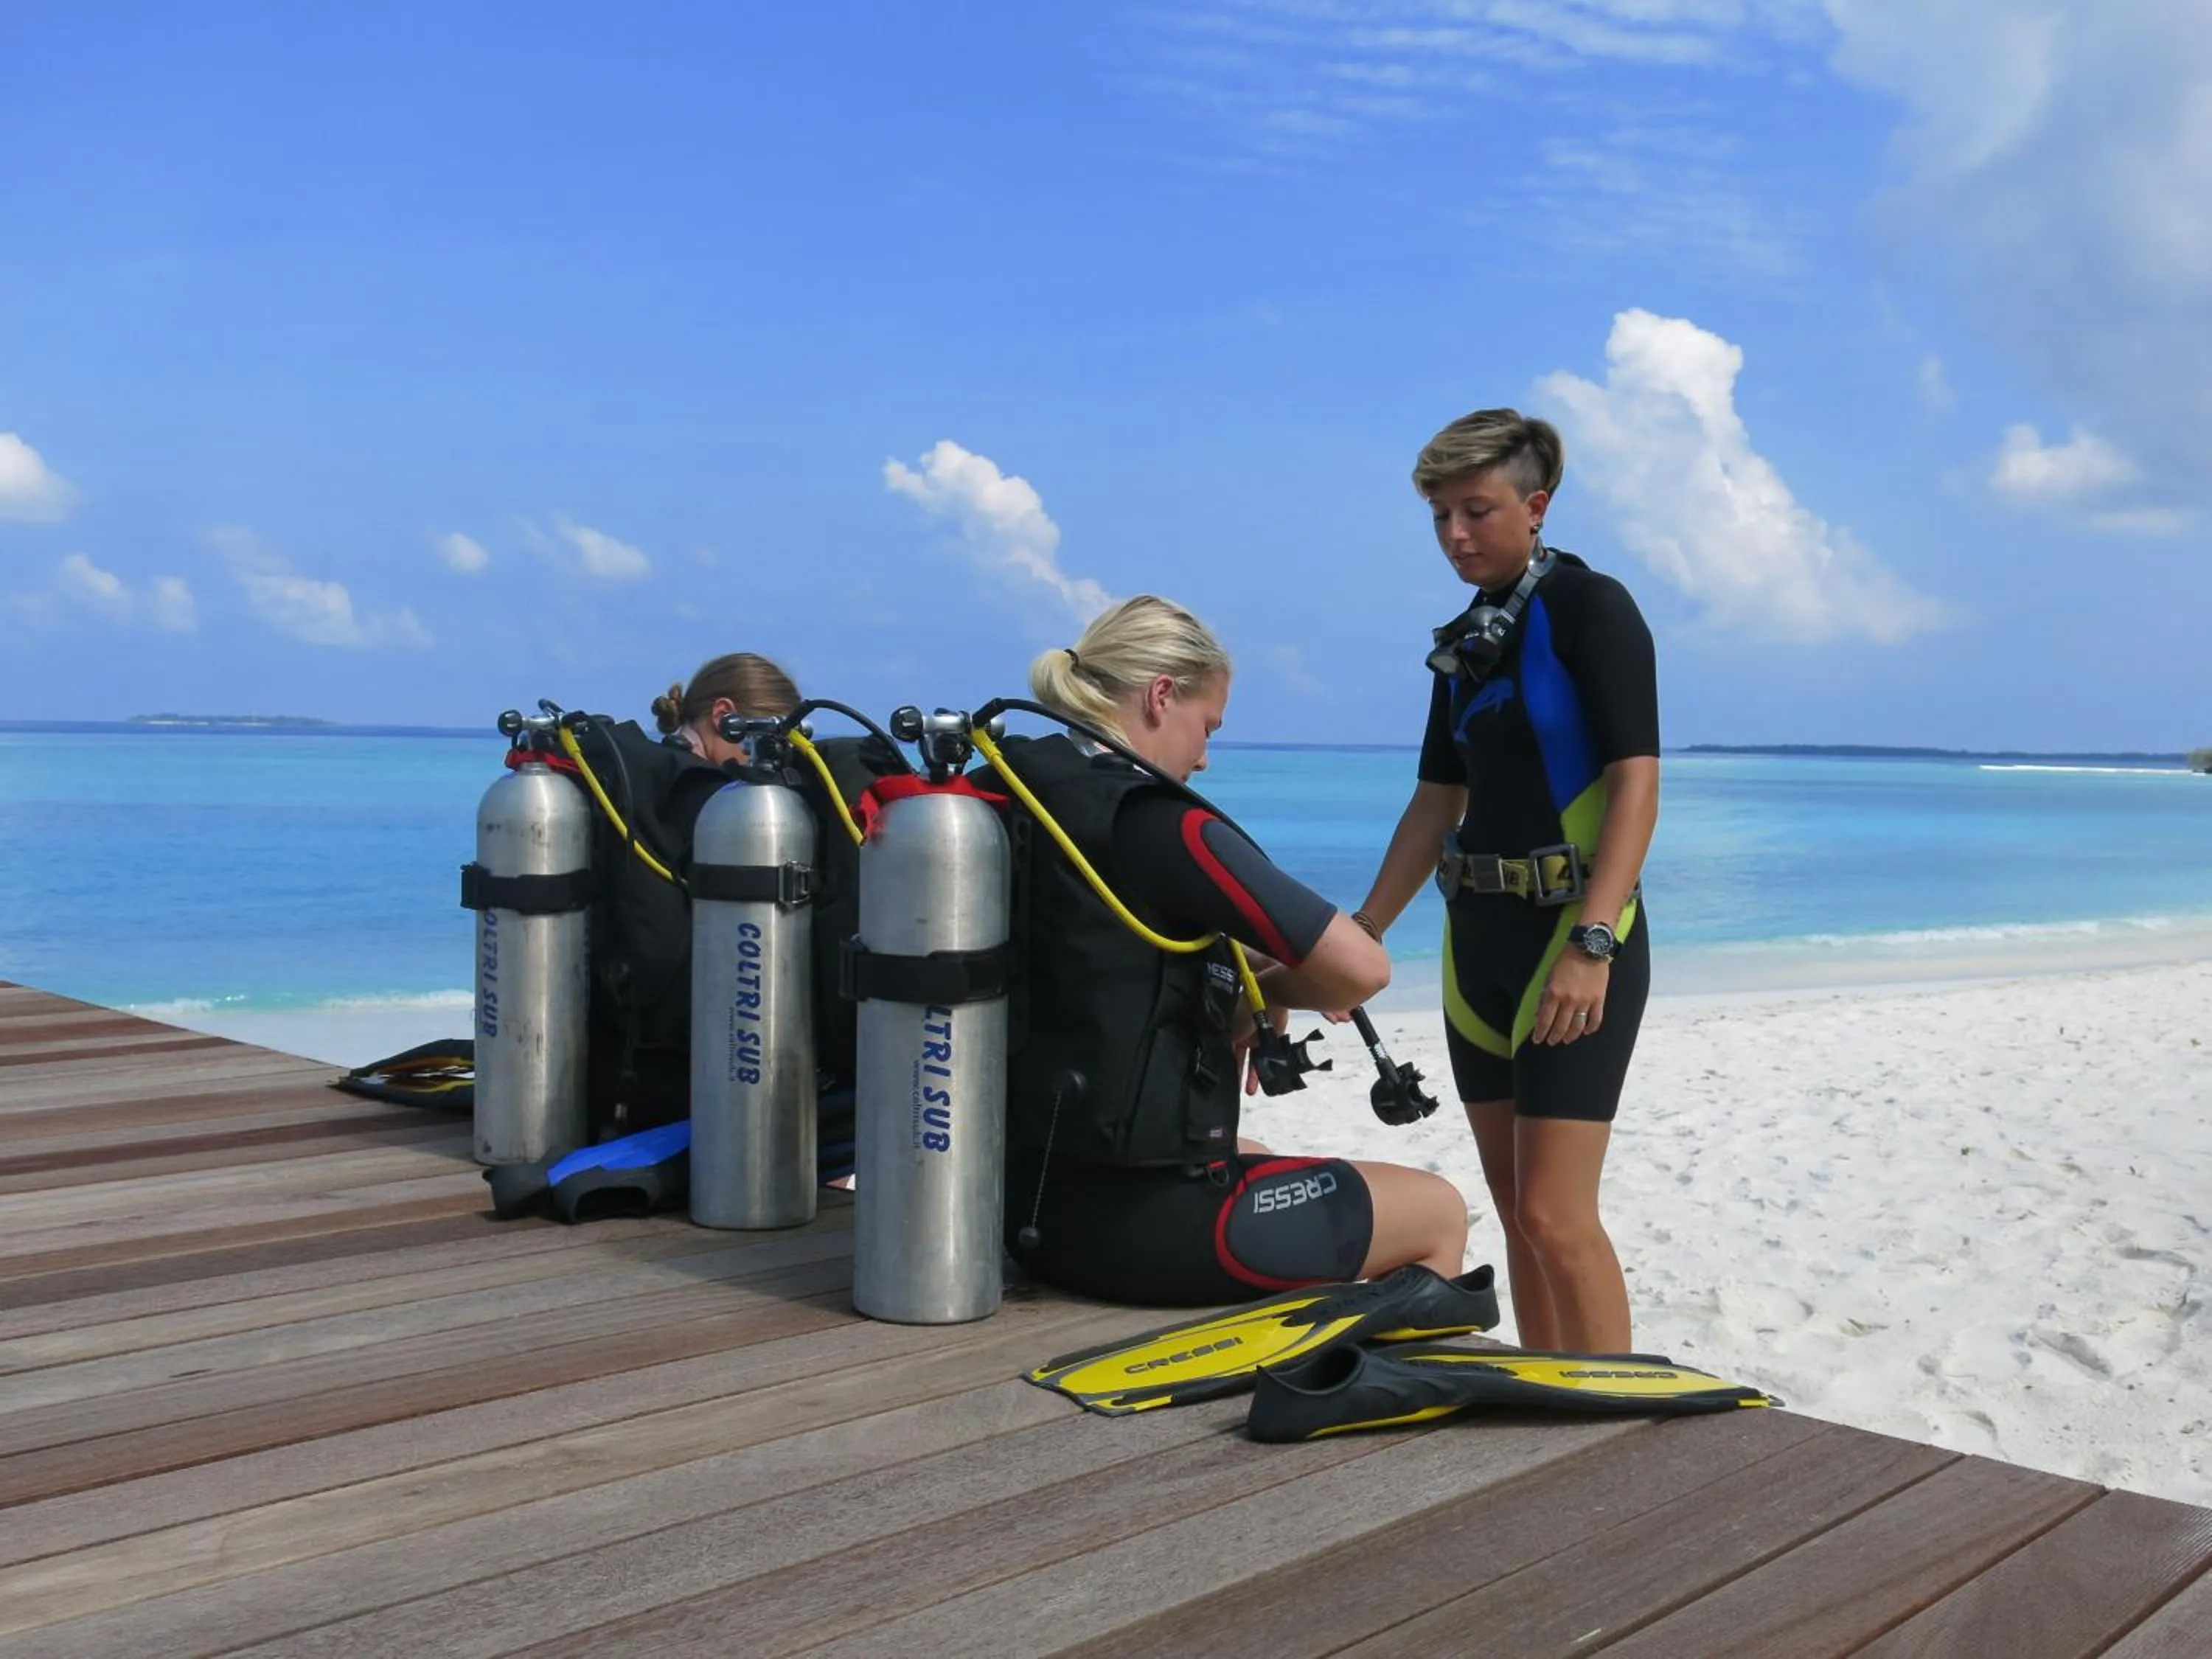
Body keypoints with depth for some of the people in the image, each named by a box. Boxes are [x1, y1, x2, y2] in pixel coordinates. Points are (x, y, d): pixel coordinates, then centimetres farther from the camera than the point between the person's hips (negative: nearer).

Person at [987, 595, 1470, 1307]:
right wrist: (1263, 993, -2)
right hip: (1142, 1225, -9)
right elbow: (1362, 968, -23)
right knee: (1440, 1212, 12)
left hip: (1027, 1204, 9)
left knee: (1257, 1161, 38)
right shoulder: (1161, 827, -19)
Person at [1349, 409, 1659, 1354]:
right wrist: (1362, 935, 15)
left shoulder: (1590, 609, -8)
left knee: (1556, 1213, -12)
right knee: (1515, 1212, 10)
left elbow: (1636, 782, -16)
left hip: (1572, 930, -7)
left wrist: (1590, 945, -25)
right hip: (1479, 934, 8)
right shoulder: (1464, 642, 13)